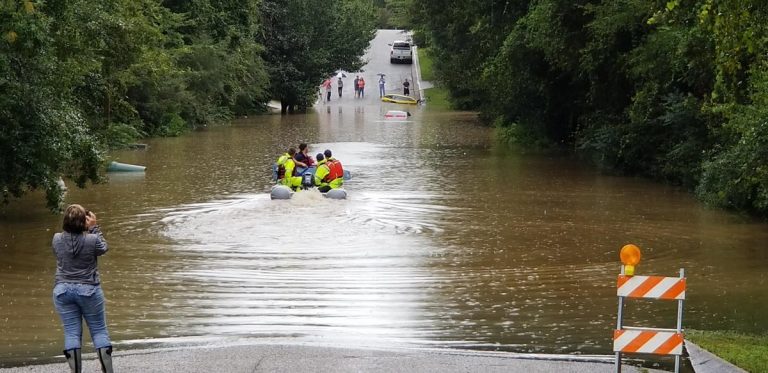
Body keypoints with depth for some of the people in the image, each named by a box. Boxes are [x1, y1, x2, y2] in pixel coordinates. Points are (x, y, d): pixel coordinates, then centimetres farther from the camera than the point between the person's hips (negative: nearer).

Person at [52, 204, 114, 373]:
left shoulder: (57, 239, -7)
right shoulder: (92, 240, -16)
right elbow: (103, 248, 5)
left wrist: (70, 226, 9)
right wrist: (94, 228, 5)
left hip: (63, 290, 2)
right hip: (88, 290, -2)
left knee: (71, 333, 4)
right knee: (99, 331, 8)